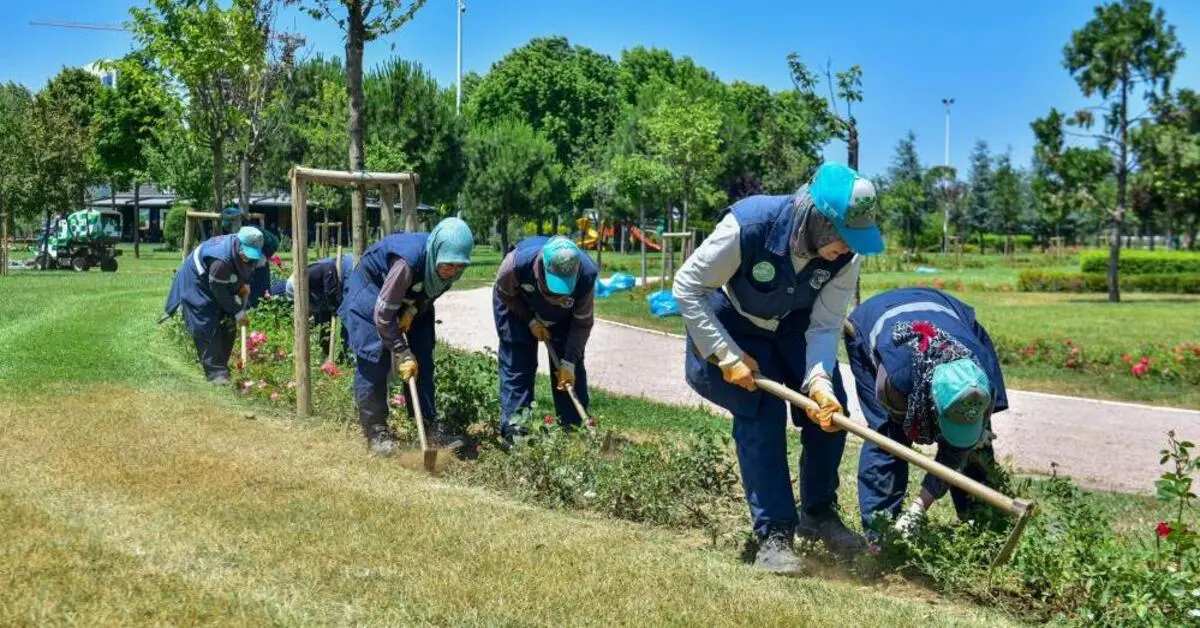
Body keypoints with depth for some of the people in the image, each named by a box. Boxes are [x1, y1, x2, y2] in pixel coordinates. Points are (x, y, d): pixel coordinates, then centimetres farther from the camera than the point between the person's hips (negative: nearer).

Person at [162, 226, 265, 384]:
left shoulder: (249, 253, -18)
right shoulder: (221, 260, -41)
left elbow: (244, 270, 7)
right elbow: (218, 291, -29)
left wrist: (245, 284, -11)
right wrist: (238, 312, -22)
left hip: (219, 284, 8)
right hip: (197, 284, -8)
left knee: (227, 326, 5)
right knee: (207, 330, -14)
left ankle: (222, 368, 17)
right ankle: (216, 373, -11)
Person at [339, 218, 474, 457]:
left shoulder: (446, 263, -23)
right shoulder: (409, 260, -41)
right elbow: (383, 312, -34)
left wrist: (414, 308, -18)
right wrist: (401, 352, -29)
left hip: (409, 297, 6)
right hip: (371, 290, -6)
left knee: (422, 358, 1)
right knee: (373, 359, -12)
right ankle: (375, 430, -1)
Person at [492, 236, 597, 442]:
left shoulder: (586, 276, -37)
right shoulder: (517, 263, -41)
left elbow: (582, 323, -21)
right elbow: (504, 293, -17)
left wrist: (569, 362, -25)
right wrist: (531, 321, -20)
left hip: (563, 315, 2)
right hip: (518, 308, -1)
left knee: (571, 369, -2)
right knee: (517, 367, -9)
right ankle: (514, 430, -5)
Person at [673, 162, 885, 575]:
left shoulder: (844, 258, -24)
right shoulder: (748, 225, -37)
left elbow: (825, 327, -18)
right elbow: (687, 287, -27)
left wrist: (819, 381, -37)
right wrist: (728, 356, -28)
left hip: (793, 326, 5)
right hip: (732, 326, -4)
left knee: (831, 408, -5)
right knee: (761, 413, -18)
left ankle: (818, 512, 18)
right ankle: (773, 534, -7)